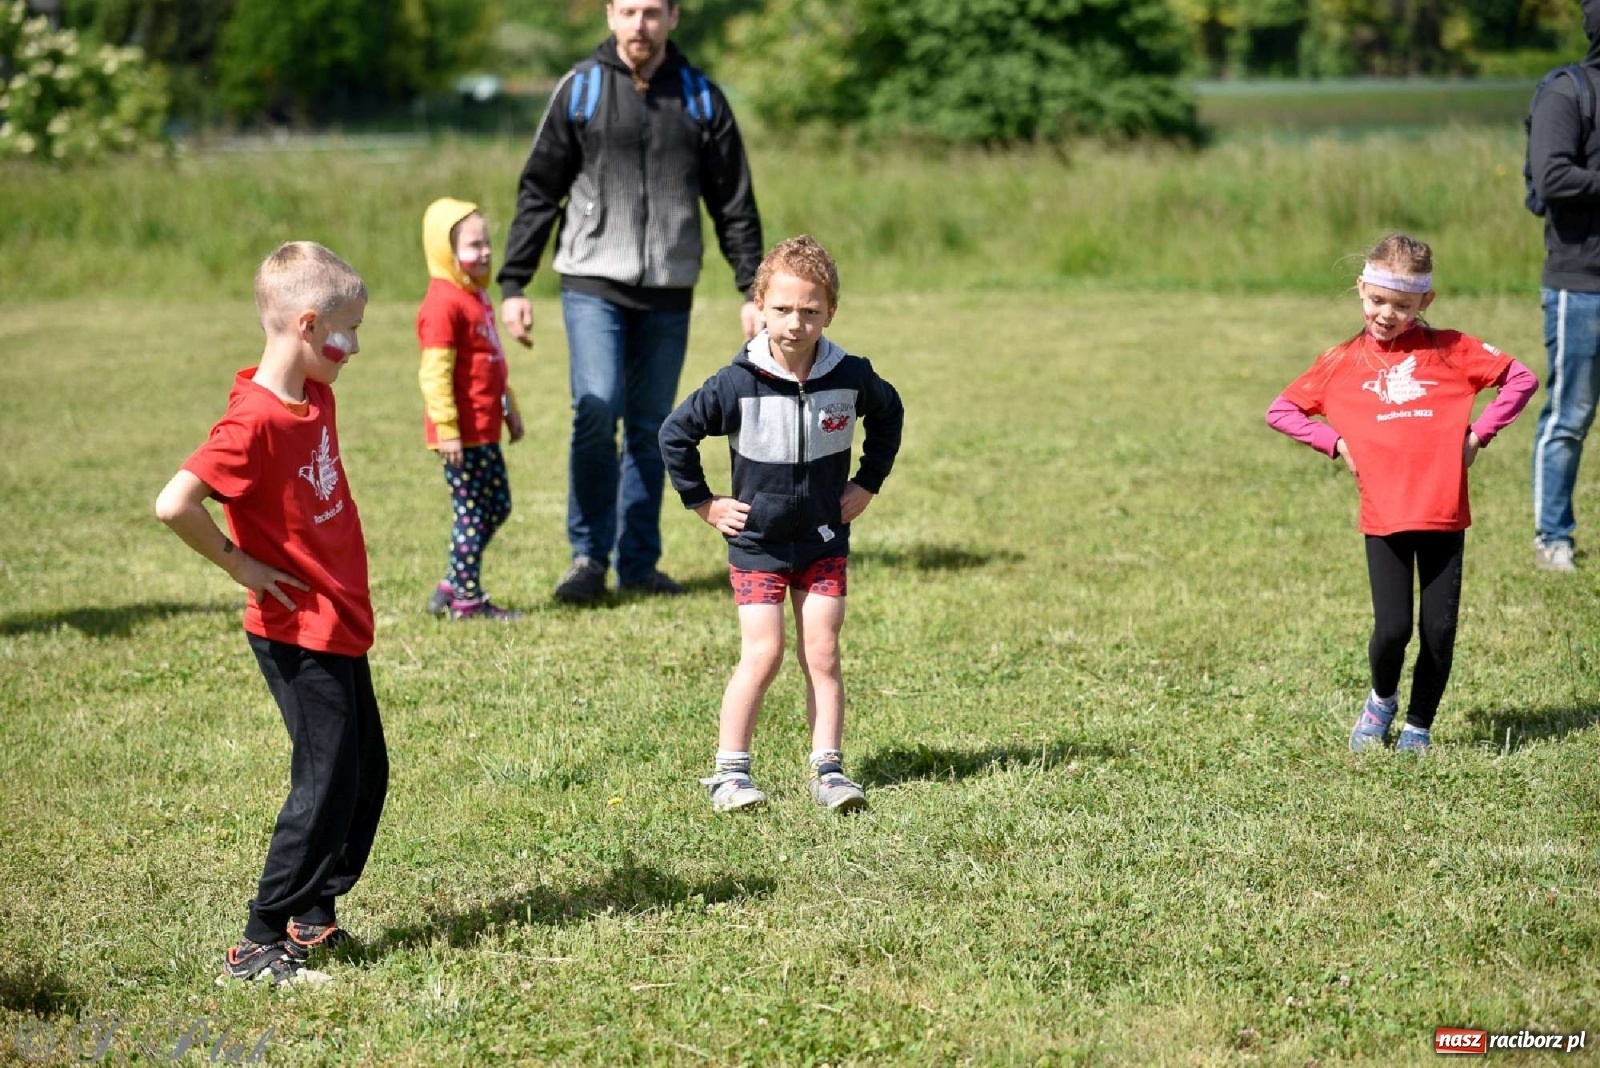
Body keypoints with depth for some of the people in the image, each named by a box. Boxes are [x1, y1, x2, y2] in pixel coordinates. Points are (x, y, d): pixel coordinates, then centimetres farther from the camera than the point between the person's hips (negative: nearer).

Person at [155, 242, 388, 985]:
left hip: (340, 625, 9)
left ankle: (313, 916, 26)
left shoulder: (317, 397, 5)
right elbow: (174, 504, -32)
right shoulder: (255, 422, -23)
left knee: (365, 776, 15)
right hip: (298, 636, -9)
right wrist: (240, 564, -19)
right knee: (327, 783, -7)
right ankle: (260, 944, 0)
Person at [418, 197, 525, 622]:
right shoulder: (444, 304, -18)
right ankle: (466, 599, 8)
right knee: (472, 512, -2)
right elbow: (435, 373, -21)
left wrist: (510, 409, 26)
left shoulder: (476, 296, 14)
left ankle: (453, 585, 23)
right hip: (462, 434, -10)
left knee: (498, 507, 15)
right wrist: (446, 429, -23)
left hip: (485, 431, 10)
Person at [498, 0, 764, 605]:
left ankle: (639, 563, 14)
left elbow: (735, 206, 10)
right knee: (597, 413, -14)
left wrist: (753, 289, 4)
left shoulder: (701, 99, 6)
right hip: (593, 286, -2)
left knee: (650, 429, 5)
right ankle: (589, 556, -3)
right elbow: (539, 193, 3)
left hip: (668, 295, 2)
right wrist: (513, 284, -3)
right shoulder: (581, 90, 1)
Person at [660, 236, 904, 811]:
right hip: (757, 542, -2)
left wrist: (868, 482, 9)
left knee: (822, 655, 1)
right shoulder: (737, 384, -15)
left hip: (824, 541, 2)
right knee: (763, 654, -8)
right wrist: (703, 503, -4)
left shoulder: (851, 377, -7)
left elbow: (888, 414, 15)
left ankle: (828, 770, 7)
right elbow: (675, 434, -6)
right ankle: (730, 771, 1)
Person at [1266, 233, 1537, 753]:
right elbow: (1281, 411, 12)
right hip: (1384, 518, 0)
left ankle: (1419, 726, 21)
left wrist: (1478, 434, 1)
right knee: (1392, 628, -7)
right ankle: (1381, 700, 24)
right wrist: (1335, 442, 1)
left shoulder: (1451, 350, 4)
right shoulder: (1343, 362, 6)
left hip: (1444, 514, 0)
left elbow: (1522, 379, 7)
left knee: (1440, 629, 0)